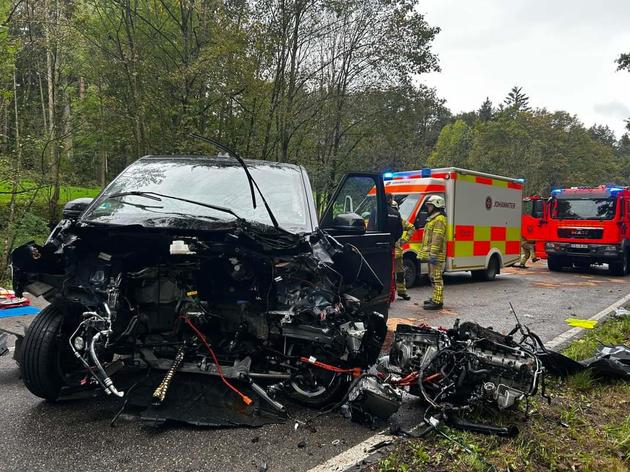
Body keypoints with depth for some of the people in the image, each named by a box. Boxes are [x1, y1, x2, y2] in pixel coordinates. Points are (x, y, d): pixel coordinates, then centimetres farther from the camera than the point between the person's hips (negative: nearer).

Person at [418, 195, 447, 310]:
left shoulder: (439, 219, -13)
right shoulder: (432, 219, 22)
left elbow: (437, 238, -21)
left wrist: (433, 254, -26)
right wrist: (428, 253, 26)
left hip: (435, 255, -11)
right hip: (431, 254, 11)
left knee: (436, 277, -10)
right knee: (433, 277, 17)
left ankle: (437, 302, -10)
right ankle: (435, 298, 26)